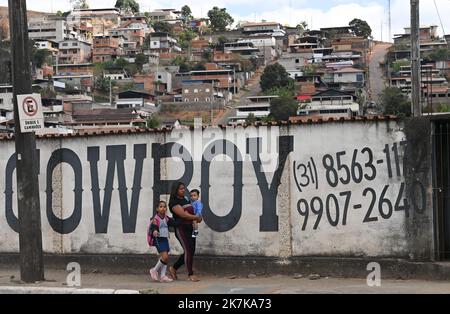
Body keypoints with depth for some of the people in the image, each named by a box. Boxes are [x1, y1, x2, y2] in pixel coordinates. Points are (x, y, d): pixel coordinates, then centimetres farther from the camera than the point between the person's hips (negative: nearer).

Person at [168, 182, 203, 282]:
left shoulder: (186, 199, 16)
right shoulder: (174, 202, -8)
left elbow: (192, 212, 22)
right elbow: (183, 214, -17)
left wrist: (197, 218, 0)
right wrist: (197, 217, -9)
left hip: (190, 228, 8)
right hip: (181, 228, -8)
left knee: (191, 251, 6)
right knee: (188, 250, -12)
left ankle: (174, 268, 22)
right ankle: (190, 275, -5)